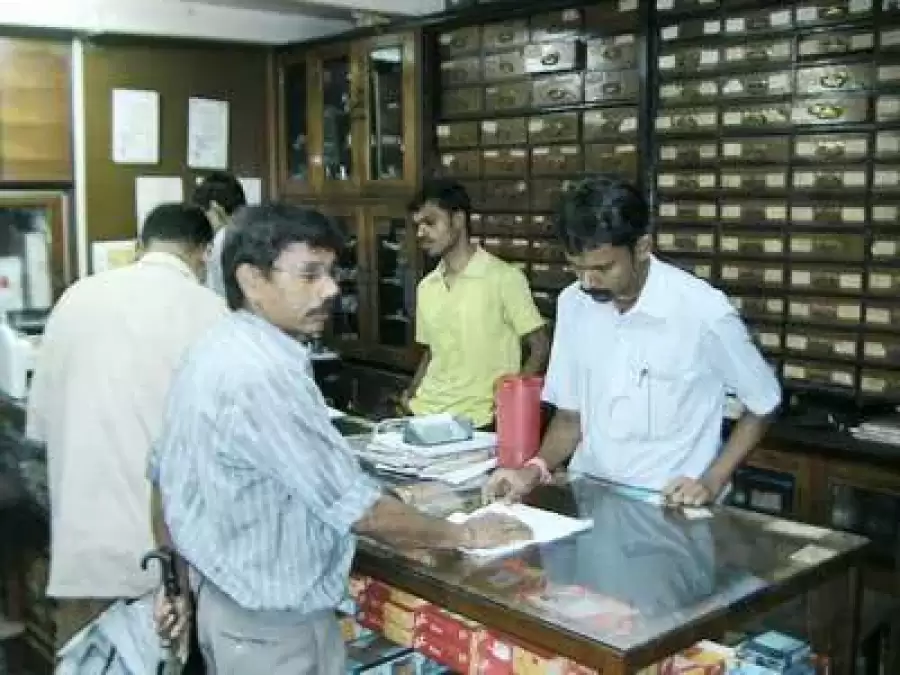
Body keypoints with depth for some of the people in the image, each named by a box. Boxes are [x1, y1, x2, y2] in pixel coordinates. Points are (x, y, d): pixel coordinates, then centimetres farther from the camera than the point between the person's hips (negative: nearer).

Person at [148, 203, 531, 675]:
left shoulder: (217, 351, 2)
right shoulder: (264, 375, -28)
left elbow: (164, 473, 12)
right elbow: (359, 509, -26)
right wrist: (465, 535, -12)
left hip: (222, 597, 9)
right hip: (274, 623, -9)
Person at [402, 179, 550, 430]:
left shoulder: (505, 277, -6)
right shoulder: (426, 287, 12)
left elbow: (540, 347, -4)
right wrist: (411, 393, 6)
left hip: (479, 420, -5)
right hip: (426, 414, 5)